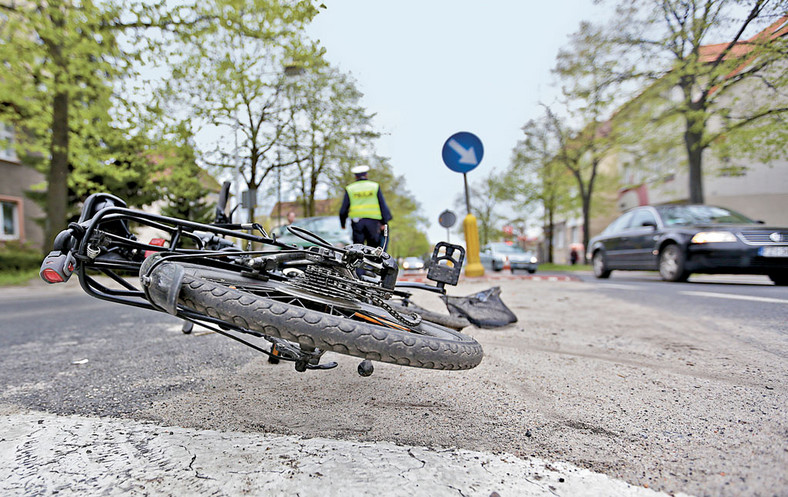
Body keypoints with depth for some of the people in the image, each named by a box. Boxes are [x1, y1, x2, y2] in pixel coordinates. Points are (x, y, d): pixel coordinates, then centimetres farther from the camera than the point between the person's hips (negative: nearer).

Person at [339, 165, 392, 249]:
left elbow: (344, 209, 7)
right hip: (373, 220, 0)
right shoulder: (375, 186, 9)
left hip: (357, 221, 1)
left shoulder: (349, 189, 8)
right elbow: (383, 205, 7)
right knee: (373, 246, 4)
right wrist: (384, 222, 11)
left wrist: (342, 223, 19)